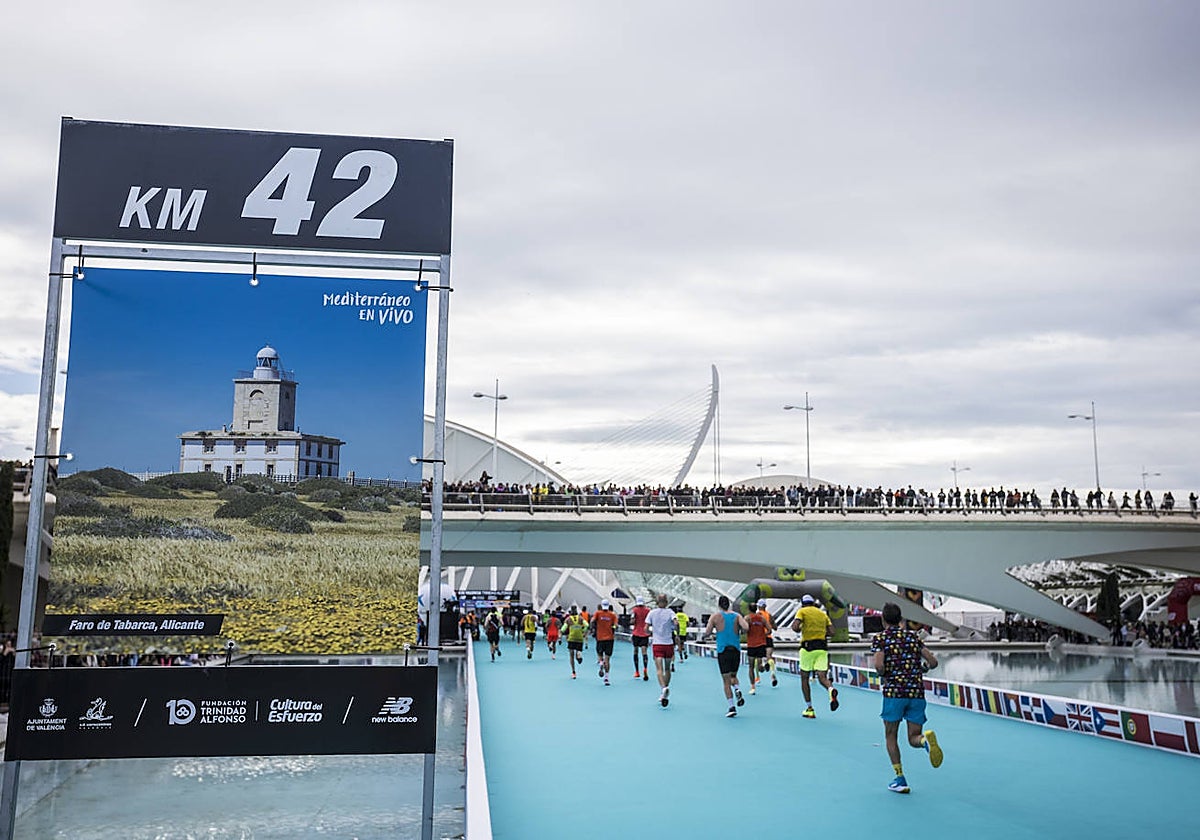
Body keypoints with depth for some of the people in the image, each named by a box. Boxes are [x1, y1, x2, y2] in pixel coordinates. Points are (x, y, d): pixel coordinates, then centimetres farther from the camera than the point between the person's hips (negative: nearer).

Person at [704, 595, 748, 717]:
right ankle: (737, 690, -9)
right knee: (733, 675, 22)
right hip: (736, 650, 2)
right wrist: (738, 630, 11)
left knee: (726, 680, 2)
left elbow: (706, 633, -3)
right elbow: (746, 628, -9)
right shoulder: (737, 616, 6)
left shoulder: (715, 617, 1)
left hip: (723, 651, -2)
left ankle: (731, 707, -5)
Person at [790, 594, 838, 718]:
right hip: (822, 647, 3)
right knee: (822, 677, 0)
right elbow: (831, 631, 7)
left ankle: (810, 709, 9)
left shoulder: (802, 611, 2)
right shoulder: (822, 614, 16)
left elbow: (795, 627, -13)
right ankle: (831, 689, -35)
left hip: (808, 646, -3)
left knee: (804, 678, 10)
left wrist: (800, 630, 8)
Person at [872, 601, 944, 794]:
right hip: (917, 691, 3)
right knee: (914, 737, 8)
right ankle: (926, 738, -27)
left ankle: (900, 779, 6)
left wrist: (884, 676, 7)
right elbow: (933, 662, 8)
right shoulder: (913, 636, 13)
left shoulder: (880, 638, 1)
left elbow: (879, 665, -14)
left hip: (893, 691, -3)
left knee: (891, 735, 12)